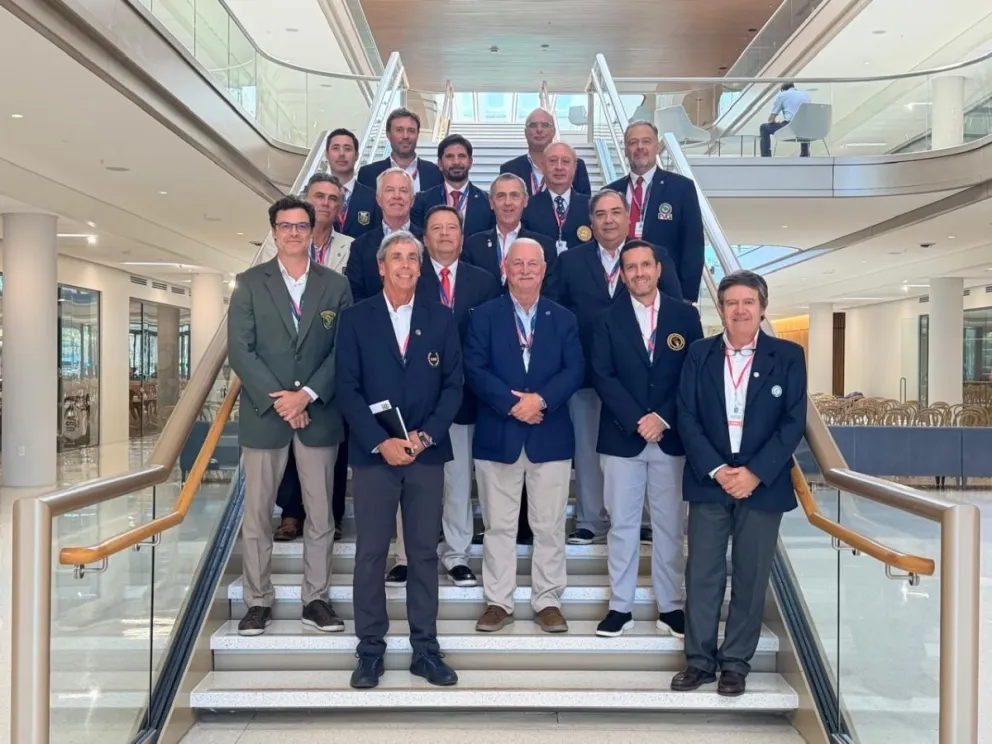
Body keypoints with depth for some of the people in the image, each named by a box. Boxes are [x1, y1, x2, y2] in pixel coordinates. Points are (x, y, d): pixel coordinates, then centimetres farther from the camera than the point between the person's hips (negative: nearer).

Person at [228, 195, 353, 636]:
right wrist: (277, 399, -13)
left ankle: (315, 598, 19)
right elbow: (239, 349, -4)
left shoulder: (336, 285, 6)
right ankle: (258, 601, 19)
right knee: (257, 513, 6)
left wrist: (307, 394, -13)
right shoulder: (250, 283, 3)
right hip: (263, 413, 0)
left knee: (321, 513, 7)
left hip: (319, 414, 1)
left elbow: (343, 350, -1)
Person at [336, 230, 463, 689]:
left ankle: (425, 649, 17)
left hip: (427, 453, 1)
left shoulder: (441, 319, 8)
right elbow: (348, 389, -2)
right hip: (373, 453, -1)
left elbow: (453, 385, 4)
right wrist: (381, 442, -12)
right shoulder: (355, 319, 3)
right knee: (371, 553, 4)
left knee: (424, 552, 7)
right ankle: (370, 649, 16)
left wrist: (426, 435, -9)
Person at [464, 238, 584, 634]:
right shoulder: (484, 315, 4)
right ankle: (498, 601, 19)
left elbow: (574, 370, -1)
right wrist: (512, 403, -16)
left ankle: (548, 601, 20)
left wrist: (540, 400, -17)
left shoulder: (564, 318, 9)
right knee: (498, 525, 8)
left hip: (550, 435, 1)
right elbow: (474, 369, -6)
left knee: (549, 526, 7)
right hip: (497, 435, -1)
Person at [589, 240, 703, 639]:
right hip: (621, 437, 0)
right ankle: (620, 607, 15)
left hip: (671, 437, 1)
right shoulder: (608, 319, 4)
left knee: (670, 526, 8)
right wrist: (636, 421, -14)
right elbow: (602, 376, -4)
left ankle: (670, 606, 19)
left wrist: (664, 418, -11)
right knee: (622, 525, 5)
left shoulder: (685, 316, 6)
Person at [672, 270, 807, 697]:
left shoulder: (788, 356, 1)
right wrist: (716, 470, -12)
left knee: (750, 577, 7)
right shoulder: (699, 354, 5)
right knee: (702, 574, 5)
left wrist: (754, 473, -13)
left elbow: (793, 423, -4)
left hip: (763, 483, -1)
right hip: (709, 481, 1)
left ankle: (736, 662, 20)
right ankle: (699, 659, 17)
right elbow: (687, 418, 0)